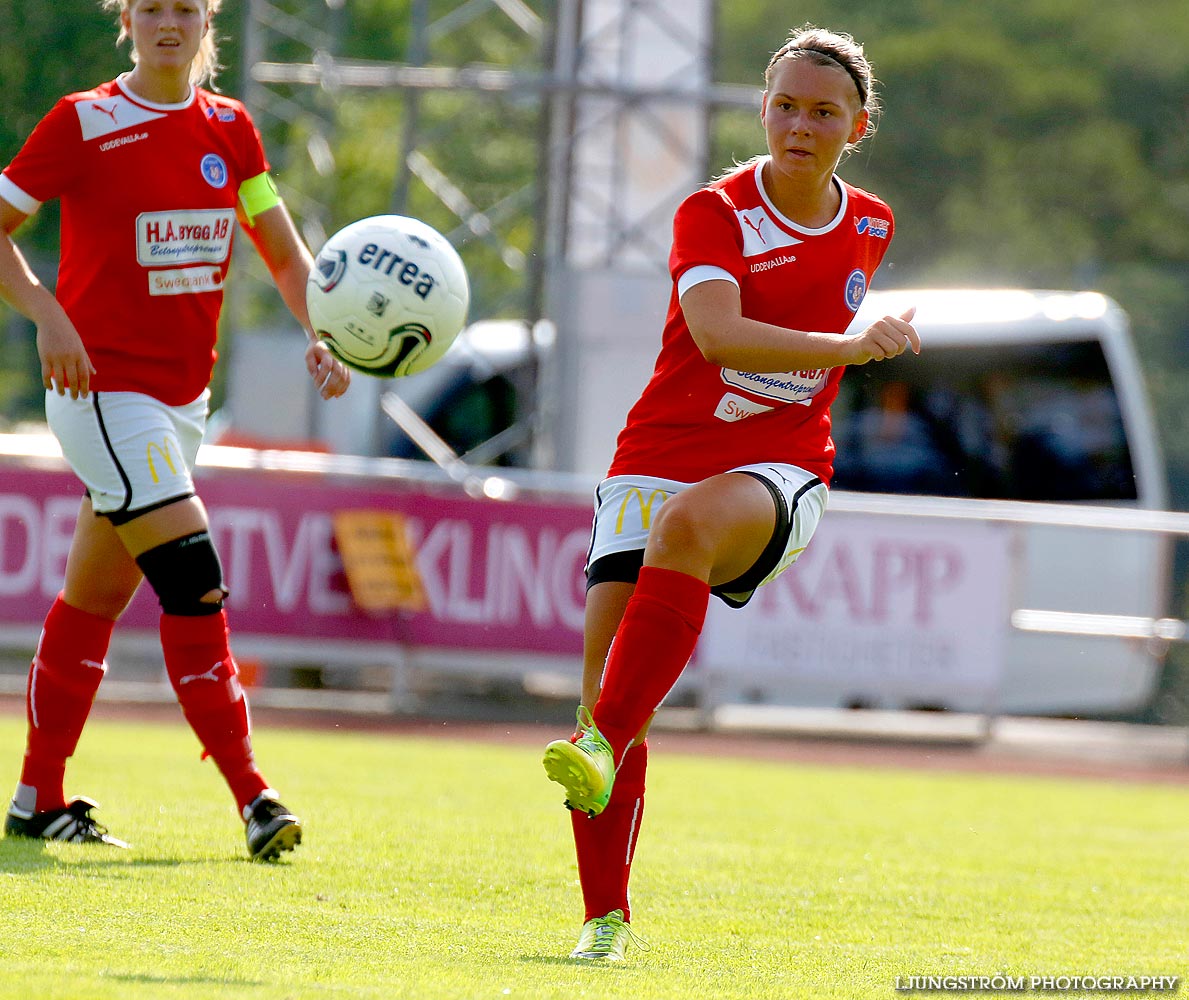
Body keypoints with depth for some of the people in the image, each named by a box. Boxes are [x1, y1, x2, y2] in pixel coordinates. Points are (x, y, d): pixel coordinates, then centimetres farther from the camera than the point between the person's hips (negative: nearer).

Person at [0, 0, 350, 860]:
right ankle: (253, 796, -16)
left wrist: (320, 336, -6)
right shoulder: (84, 124, -8)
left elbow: (284, 253, 11)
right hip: (101, 384, -6)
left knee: (97, 596, 13)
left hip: (183, 394, 6)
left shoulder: (229, 129, 7)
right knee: (194, 586, -16)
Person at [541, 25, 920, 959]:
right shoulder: (713, 213, -5)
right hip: (658, 458, 0)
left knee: (687, 527, -37)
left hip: (778, 474, 0)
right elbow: (716, 333, -26)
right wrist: (848, 347, -37)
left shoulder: (869, 227, 9)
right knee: (608, 663, -12)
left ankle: (604, 744, -46)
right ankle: (606, 917, 0)